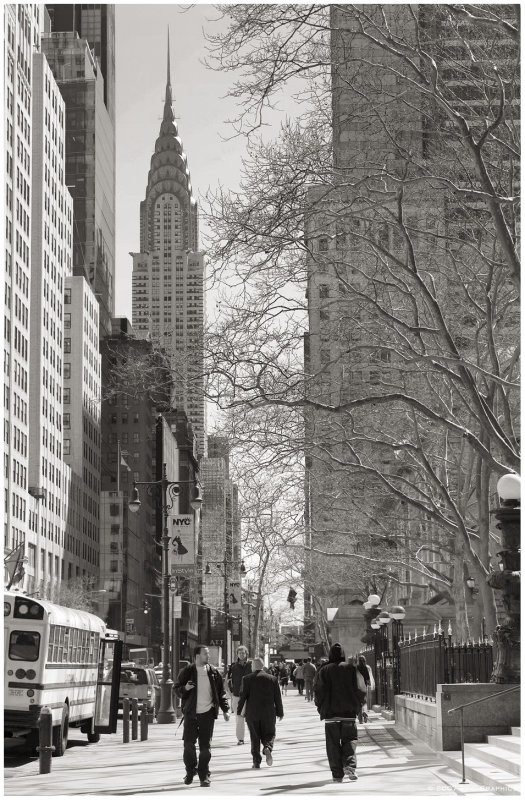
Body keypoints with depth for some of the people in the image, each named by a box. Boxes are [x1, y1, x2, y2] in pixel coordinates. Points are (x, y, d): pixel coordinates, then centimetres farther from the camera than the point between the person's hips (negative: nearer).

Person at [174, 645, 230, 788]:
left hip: (207, 713, 1)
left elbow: (221, 693, 13)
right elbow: (177, 690, 4)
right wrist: (185, 688, -18)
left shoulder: (213, 672, 6)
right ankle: (190, 771, 15)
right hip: (191, 713, -1)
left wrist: (225, 710, 8)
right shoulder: (186, 672, 0)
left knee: (205, 746, 0)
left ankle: (204, 775, 9)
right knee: (189, 743, -6)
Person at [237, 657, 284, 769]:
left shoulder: (247, 679, -4)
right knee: (269, 734, 13)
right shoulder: (273, 679, 1)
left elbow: (243, 696, -6)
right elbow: (277, 698, 3)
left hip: (252, 714, -1)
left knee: (255, 738, 8)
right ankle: (267, 748, -18)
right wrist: (280, 713, 11)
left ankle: (256, 762, 5)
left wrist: (239, 711, 3)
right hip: (268, 714, 1)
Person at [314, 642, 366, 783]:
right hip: (349, 713, 0)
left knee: (333, 744, 5)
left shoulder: (324, 671, -1)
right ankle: (350, 765, -13)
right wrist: (357, 706, 12)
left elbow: (319, 691, -3)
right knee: (349, 740, 10)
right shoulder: (351, 669, 1)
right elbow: (361, 690, -1)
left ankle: (337, 775, 1)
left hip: (330, 713, 0)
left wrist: (321, 708, 11)